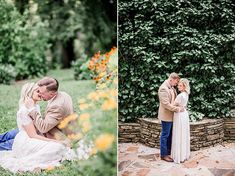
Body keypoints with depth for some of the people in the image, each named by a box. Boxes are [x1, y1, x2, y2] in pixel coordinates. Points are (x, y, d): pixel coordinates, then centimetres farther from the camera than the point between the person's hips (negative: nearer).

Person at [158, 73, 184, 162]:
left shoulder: (171, 87, 8)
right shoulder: (163, 89, -21)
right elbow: (166, 104, -25)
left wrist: (180, 107, 4)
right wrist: (178, 109, -21)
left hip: (171, 115, 9)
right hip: (166, 116, -9)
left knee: (170, 135, 17)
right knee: (165, 135, 2)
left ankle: (169, 151, 29)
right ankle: (164, 155, 12)